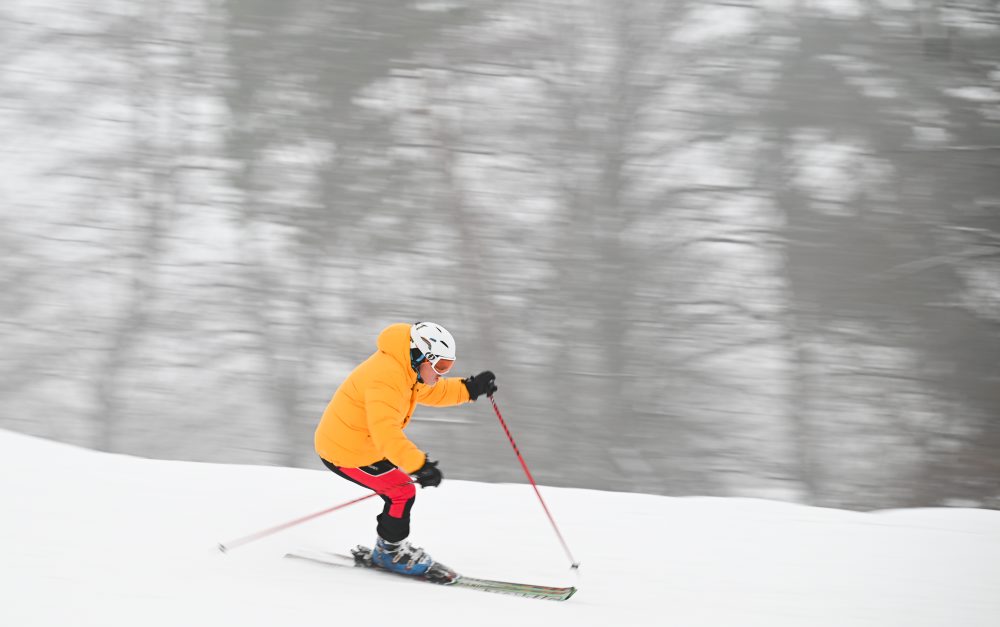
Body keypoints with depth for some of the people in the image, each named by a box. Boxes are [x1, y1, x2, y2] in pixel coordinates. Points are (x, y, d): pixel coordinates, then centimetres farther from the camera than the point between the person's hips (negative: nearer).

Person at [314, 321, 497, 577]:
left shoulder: (406, 369, 3)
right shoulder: (386, 378, -30)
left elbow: (431, 392, 22)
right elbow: (385, 431, -40)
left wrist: (470, 388, 8)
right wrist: (418, 465, -47)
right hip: (345, 454, -10)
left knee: (400, 489, 15)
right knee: (402, 491, -6)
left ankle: (388, 548, 27)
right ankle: (390, 552, 11)